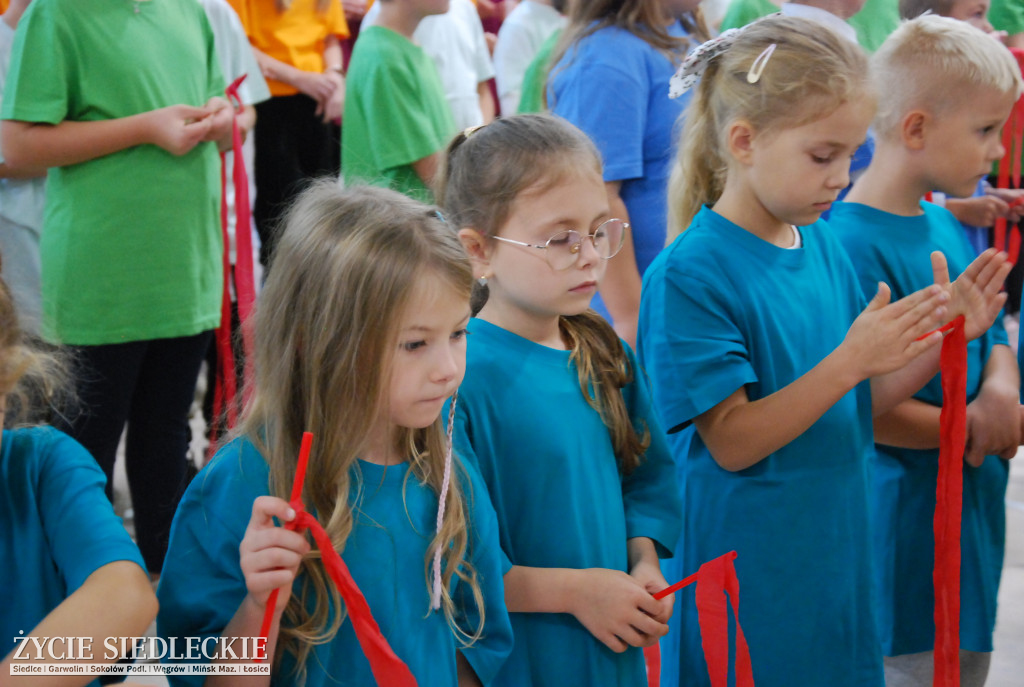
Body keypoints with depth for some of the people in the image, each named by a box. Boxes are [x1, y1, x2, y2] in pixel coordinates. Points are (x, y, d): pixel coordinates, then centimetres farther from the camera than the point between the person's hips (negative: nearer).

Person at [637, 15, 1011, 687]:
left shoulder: (824, 245, 4)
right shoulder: (690, 274, -18)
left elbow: (853, 410, 9)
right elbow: (732, 442, -21)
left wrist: (944, 337, -5)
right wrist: (852, 359, -27)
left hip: (833, 560, 7)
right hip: (744, 576, -7)